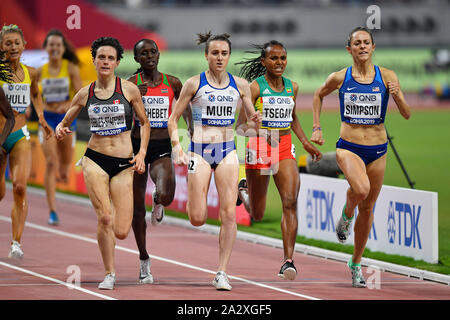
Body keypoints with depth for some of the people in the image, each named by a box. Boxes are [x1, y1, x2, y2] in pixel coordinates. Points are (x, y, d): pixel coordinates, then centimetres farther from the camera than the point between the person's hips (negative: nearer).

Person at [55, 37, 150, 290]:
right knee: (104, 217, -18)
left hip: (123, 164, 0)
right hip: (95, 159, 0)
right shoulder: (85, 94, 5)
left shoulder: (129, 89, 0)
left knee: (121, 232, -5)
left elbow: (144, 123, 9)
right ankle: (110, 274, 1)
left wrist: (142, 153, -2)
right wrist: (61, 129, -7)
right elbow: (65, 122, 16)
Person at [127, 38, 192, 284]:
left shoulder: (172, 83, 3)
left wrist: (190, 126, 8)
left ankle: (158, 201, 16)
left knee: (166, 196, -25)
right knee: (137, 208, 4)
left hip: (162, 147, 0)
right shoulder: (130, 85, -4)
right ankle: (144, 260, 21)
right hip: (137, 145, 0)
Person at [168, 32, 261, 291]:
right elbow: (173, 119, 3)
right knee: (198, 219, -6)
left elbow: (251, 119, 14)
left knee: (229, 214, -10)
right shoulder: (194, 84, -1)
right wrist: (177, 147, -11)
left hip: (228, 152, 2)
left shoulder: (240, 85, 5)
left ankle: (222, 273, -3)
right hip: (200, 151, -2)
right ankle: (192, 200, 32)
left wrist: (255, 121, -10)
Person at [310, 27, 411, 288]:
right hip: (349, 146, -2)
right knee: (360, 189, -31)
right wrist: (317, 128, 13)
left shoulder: (387, 77, -3)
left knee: (368, 208, 9)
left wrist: (397, 95, -22)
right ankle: (346, 215, 4)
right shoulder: (340, 78, -2)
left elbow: (407, 114, -3)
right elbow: (319, 95, 19)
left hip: (377, 149, 2)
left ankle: (356, 262, 27)